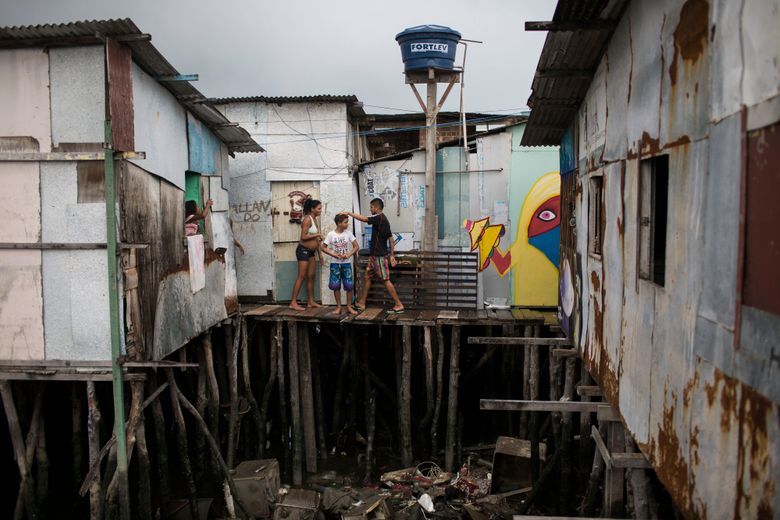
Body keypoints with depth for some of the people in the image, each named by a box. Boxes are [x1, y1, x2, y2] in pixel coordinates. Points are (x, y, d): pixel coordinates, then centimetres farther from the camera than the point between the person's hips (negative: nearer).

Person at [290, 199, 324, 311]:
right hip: (303, 250, -9)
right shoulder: (307, 219, -14)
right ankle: (293, 302, -9)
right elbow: (303, 237, -22)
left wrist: (319, 253, 18)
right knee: (301, 276, -11)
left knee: (311, 276, 10)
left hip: (311, 252, 9)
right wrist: (317, 235, -13)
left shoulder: (314, 220, 14)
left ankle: (310, 301, 17)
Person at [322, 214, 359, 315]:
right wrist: (334, 255, -13)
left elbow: (356, 246, 1)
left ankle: (349, 307, 11)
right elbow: (324, 247, -2)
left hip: (346, 263, 1)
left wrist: (348, 255, -13)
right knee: (336, 285, 1)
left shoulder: (348, 233, -2)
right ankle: (338, 307, 14)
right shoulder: (331, 234, -6)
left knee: (349, 285, -2)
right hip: (335, 263, -1)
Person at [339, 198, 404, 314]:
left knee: (385, 280, -6)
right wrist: (392, 255, 16)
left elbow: (363, 218, -22)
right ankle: (361, 303, 20)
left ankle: (399, 305, -1)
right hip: (375, 255, 10)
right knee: (367, 277, 13)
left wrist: (348, 213, -10)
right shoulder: (383, 220, 14)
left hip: (379, 255, -10)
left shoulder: (379, 218, -15)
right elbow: (390, 239, 14)